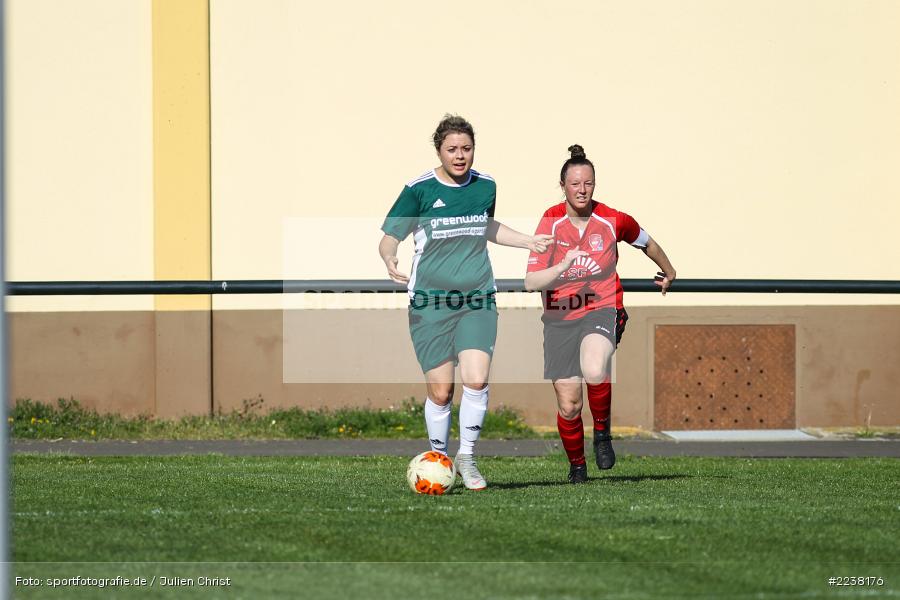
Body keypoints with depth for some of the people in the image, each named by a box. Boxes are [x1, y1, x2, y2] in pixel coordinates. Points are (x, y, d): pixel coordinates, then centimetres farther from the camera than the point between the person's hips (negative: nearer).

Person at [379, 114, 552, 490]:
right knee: (440, 392, -3)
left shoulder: (486, 186, 8)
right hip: (430, 303, -3)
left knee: (476, 380, -16)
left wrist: (528, 242, 25)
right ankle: (439, 459, 19)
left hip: (477, 299, 3)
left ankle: (467, 458, 2)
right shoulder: (419, 190, -5)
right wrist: (389, 260, -24)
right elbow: (389, 238, -2)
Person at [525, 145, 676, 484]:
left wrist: (668, 272, 35)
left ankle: (602, 431, -5)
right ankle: (577, 465, 28)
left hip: (602, 310, -1)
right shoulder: (550, 224, -7)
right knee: (568, 405, 1)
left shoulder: (612, 221, -4)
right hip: (559, 318, 1)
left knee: (594, 372, -33)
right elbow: (531, 283, -13)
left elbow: (646, 243, 18)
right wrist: (562, 267, -30)